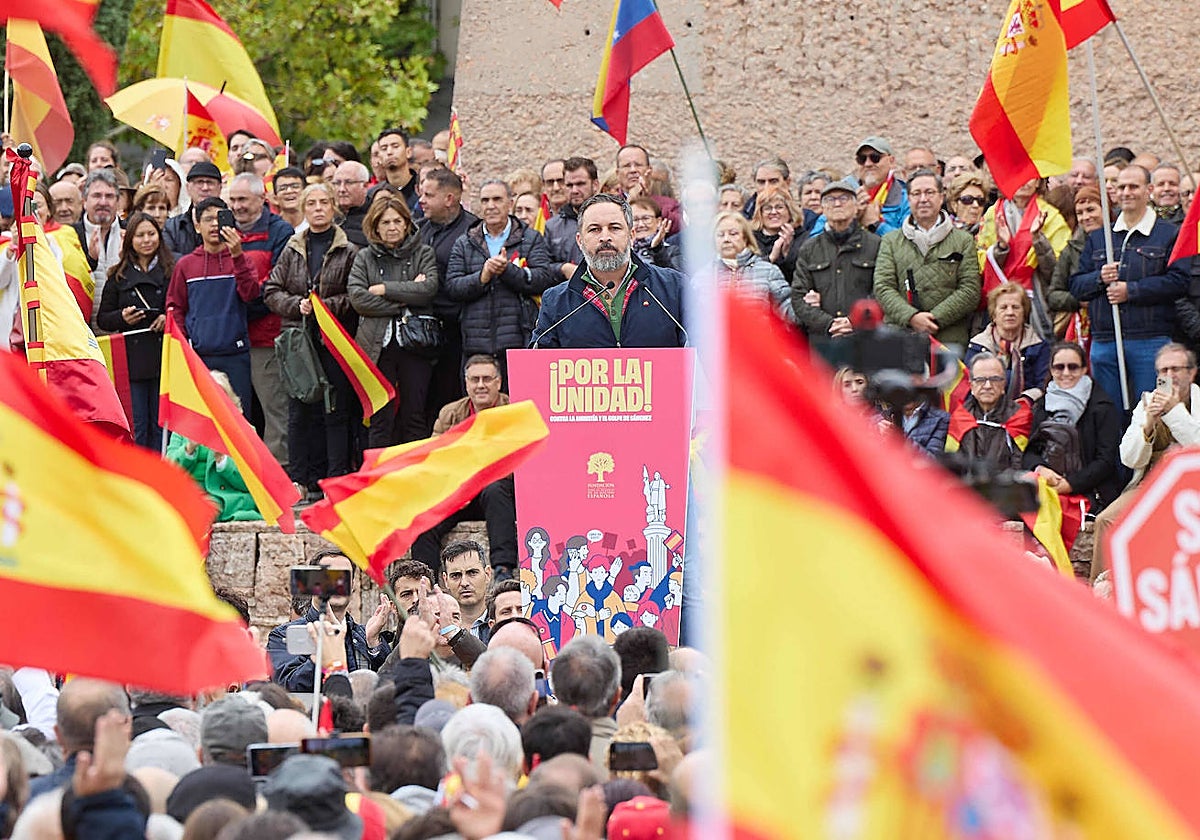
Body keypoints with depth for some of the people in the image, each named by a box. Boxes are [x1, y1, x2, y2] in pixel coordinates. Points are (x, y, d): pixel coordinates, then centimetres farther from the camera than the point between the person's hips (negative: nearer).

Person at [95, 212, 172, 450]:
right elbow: (102, 319, 10)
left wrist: (169, 318, -11)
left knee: (161, 426, 2)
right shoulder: (118, 276, 10)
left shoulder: (172, 272, 6)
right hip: (131, 359, 0)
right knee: (136, 427, -1)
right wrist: (122, 317, -10)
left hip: (163, 356, 0)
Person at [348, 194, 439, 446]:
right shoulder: (364, 258, 11)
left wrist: (384, 289, -8)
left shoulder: (423, 254, 9)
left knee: (415, 415, 1)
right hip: (378, 345, 0)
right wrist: (404, 301, -9)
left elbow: (429, 288, -8)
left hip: (414, 344, 0)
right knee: (380, 418, -2)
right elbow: (357, 298, -4)